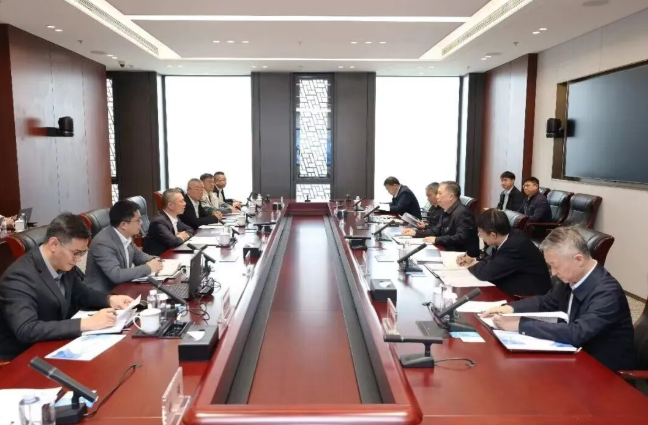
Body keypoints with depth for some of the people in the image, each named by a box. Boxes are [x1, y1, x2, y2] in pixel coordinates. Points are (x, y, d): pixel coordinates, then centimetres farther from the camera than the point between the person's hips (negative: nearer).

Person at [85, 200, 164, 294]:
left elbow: (139, 256, 15)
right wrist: (148, 268, -21)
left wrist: (155, 261, -6)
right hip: (103, 295, -7)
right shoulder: (103, 243, -24)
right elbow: (116, 275, -31)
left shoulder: (125, 236, -1)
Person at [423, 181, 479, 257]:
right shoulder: (446, 211, 13)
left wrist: (436, 240, -25)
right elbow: (436, 232, 13)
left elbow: (461, 238, -27)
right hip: (448, 252, 9)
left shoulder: (462, 213, -18)